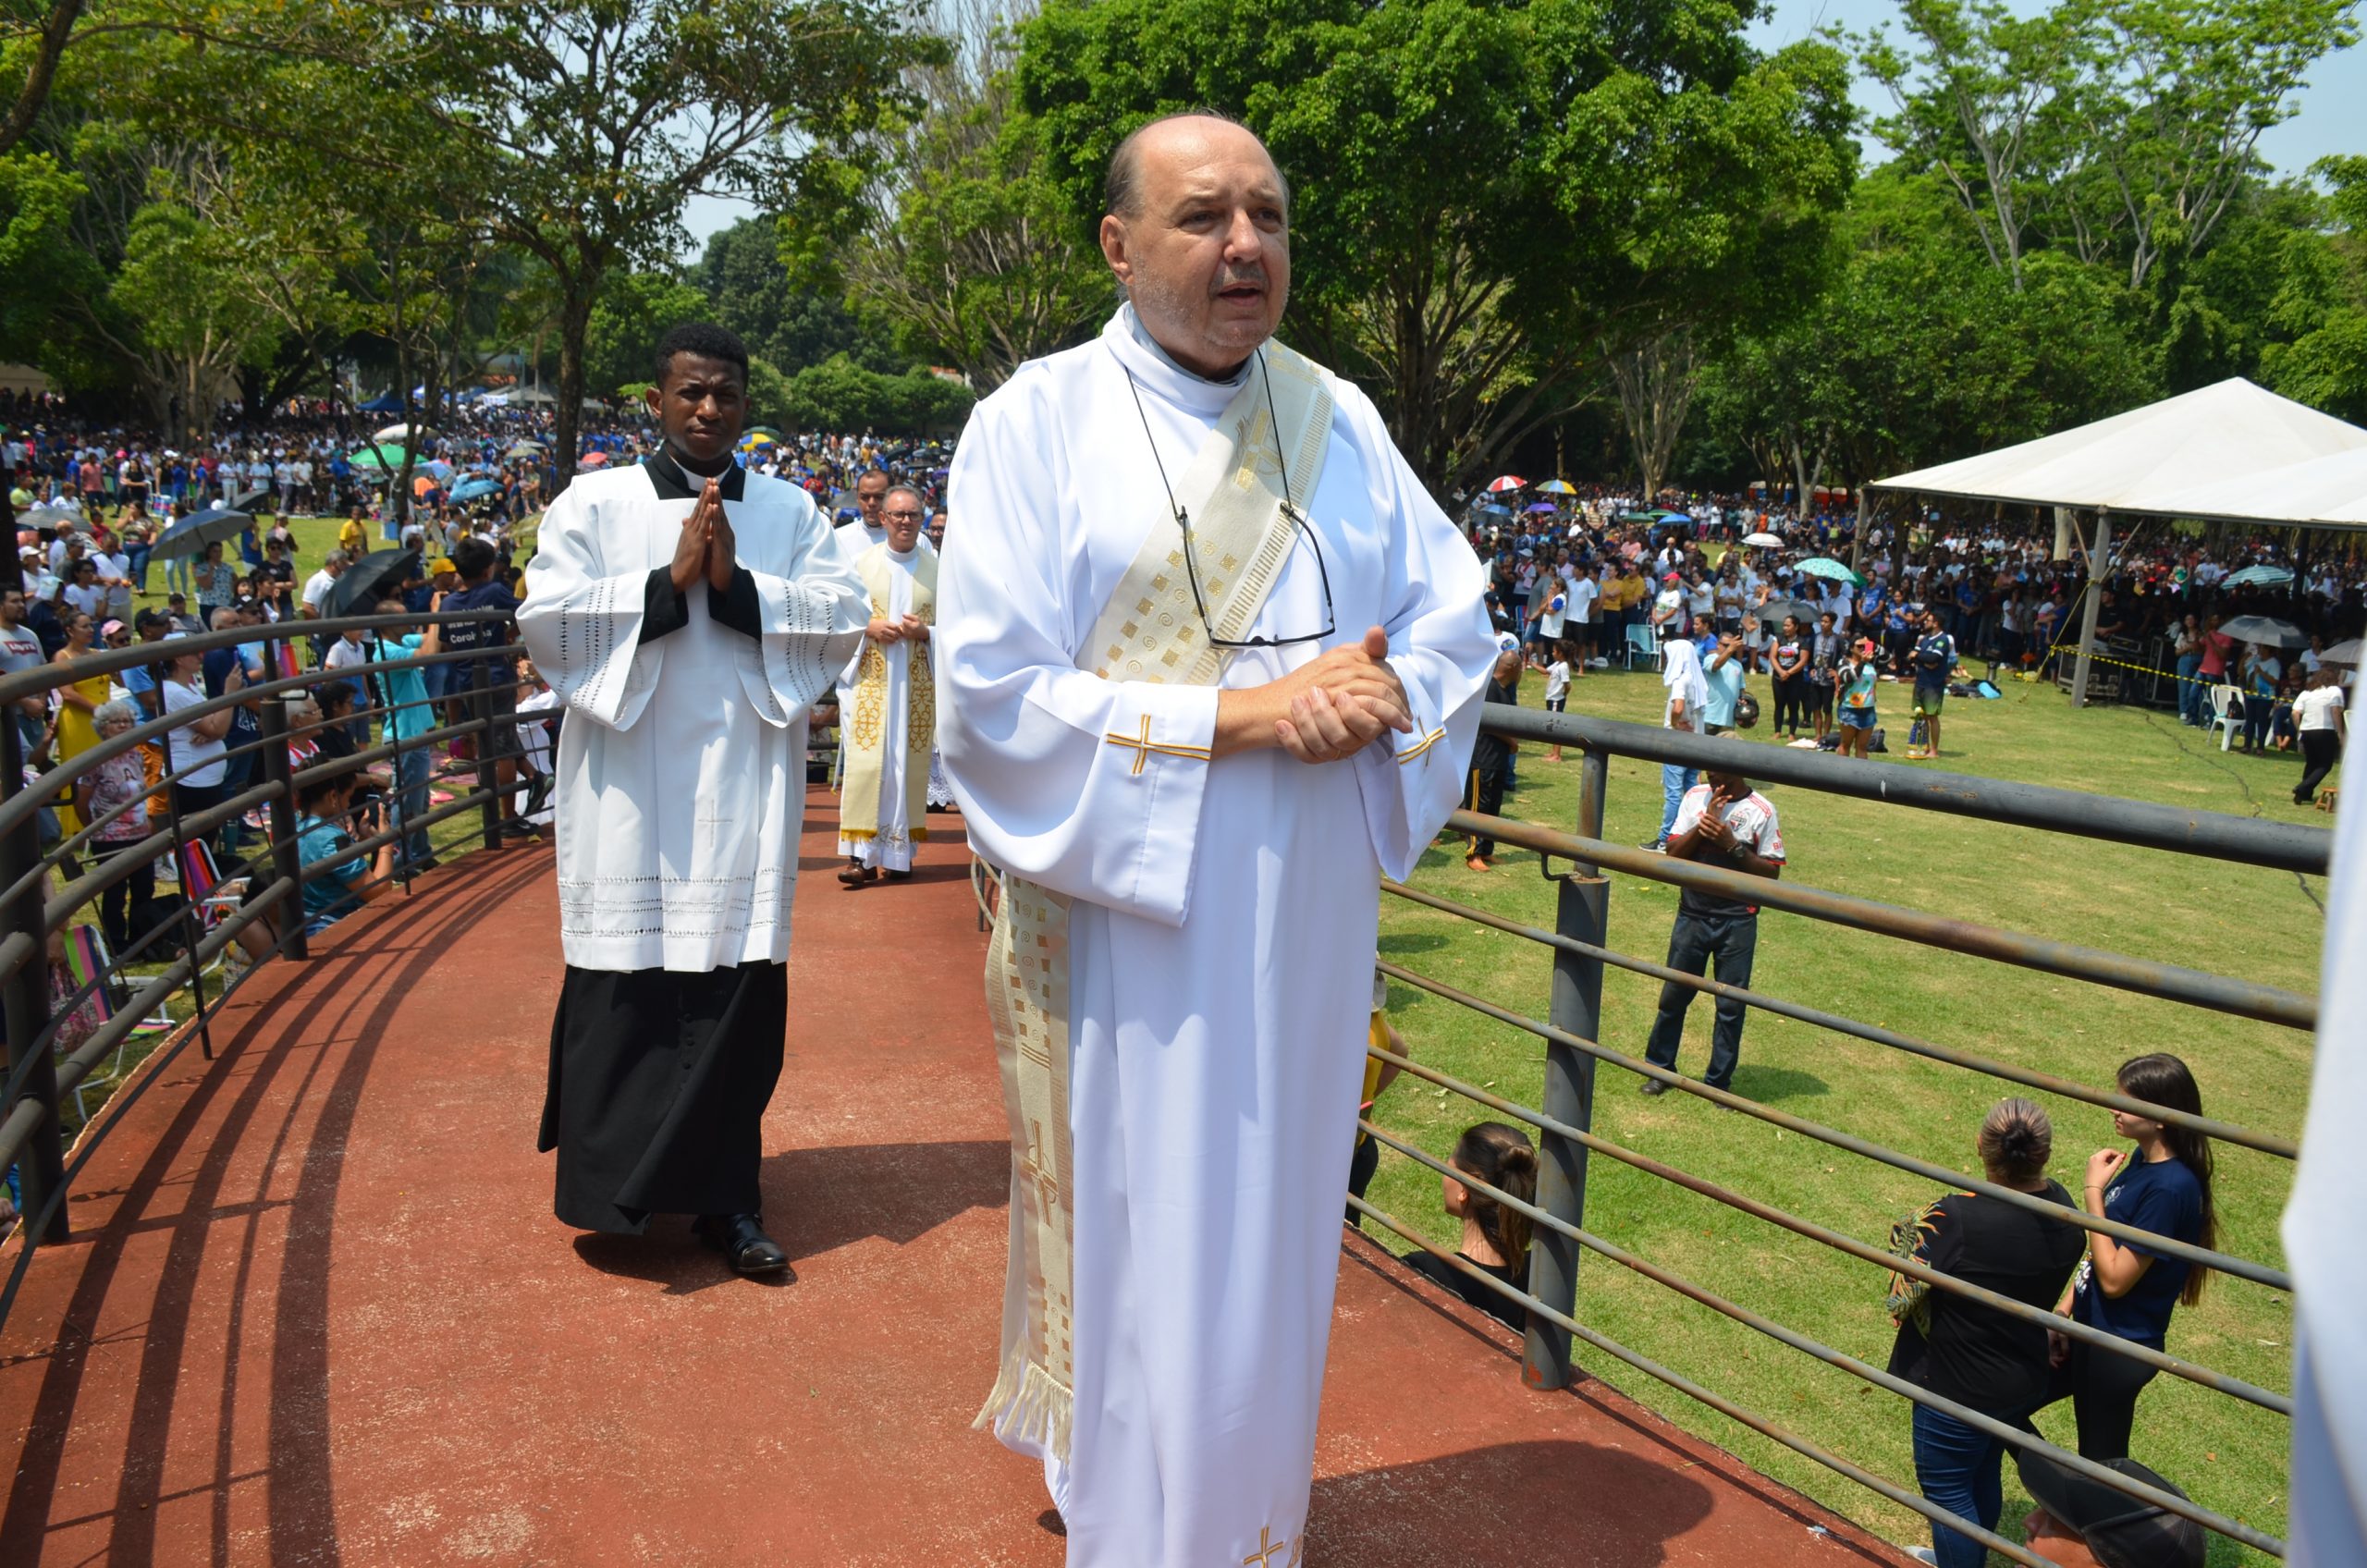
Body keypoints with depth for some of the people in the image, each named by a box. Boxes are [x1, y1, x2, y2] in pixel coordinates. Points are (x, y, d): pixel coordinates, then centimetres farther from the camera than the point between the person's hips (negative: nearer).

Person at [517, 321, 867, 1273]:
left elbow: (845, 618, 0)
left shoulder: (791, 511, 10)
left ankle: (724, 1195, 14)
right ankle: (618, 1186, 17)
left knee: (738, 985, 3)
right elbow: (544, 619, -5)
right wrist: (669, 583, -12)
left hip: (745, 793, 1)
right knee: (626, 985, 1)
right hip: (627, 793, -1)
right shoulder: (592, 504, 6)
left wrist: (738, 586, -12)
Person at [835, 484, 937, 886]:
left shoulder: (936, 569, 6)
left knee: (910, 763, 2)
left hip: (918, 682, 1)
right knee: (866, 762, -8)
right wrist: (869, 628, -11)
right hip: (871, 678, -1)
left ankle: (900, 852, 10)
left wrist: (924, 632, -13)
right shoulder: (863, 563, 6)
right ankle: (861, 854, -6)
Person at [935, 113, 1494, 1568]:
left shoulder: (1337, 420, 7)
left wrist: (1384, 697, -13)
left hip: (1305, 929, 5)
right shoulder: (1039, 421, -6)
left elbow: (1458, 616, 9)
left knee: (1272, 1236, 16)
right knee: (1140, 1254, 6)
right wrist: (1241, 715, -19)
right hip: (1124, 926, -4)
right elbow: (992, 696, -14)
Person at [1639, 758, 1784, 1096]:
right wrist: (1704, 822, -17)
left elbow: (1772, 872, -6)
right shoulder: (1696, 797, 1)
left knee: (1731, 1005, 6)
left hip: (1737, 922, -2)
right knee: (1674, 995, 12)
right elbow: (1673, 853, -2)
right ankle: (1660, 1067, 27)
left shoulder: (1761, 810, -7)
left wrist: (1732, 844, -19)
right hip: (1692, 915, 2)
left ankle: (1719, 1083, 18)